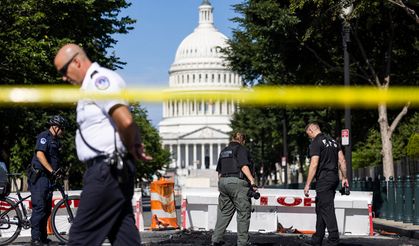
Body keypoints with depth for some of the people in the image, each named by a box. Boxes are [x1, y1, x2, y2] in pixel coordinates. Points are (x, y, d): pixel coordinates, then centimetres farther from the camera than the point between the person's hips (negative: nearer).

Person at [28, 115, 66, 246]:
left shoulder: (55, 140, 20)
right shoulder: (44, 136, -9)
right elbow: (40, 154, -21)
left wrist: (58, 172, 13)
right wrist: (52, 170, -25)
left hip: (48, 177, 10)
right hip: (39, 176, -10)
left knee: (47, 208, 11)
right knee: (39, 207, -13)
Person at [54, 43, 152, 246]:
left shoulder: (99, 79, -11)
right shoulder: (92, 85, 21)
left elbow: (125, 121, -24)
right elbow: (126, 124, 22)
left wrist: (130, 149, -8)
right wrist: (134, 147, 5)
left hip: (107, 169, -10)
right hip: (114, 169, 10)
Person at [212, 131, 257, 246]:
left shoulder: (224, 151, 18)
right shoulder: (241, 149, -3)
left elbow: (219, 171, 19)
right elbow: (244, 166, -16)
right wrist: (252, 181, -21)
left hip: (223, 181, 7)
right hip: (237, 181, -7)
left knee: (224, 212, 12)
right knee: (243, 213, -1)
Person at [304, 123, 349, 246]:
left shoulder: (316, 143, -9)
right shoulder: (333, 141, 16)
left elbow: (314, 164, -16)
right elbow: (342, 160, 13)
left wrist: (307, 184, -15)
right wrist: (344, 178, 17)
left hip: (323, 180, -9)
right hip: (334, 178, 9)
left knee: (327, 209, -7)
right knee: (320, 209, 14)